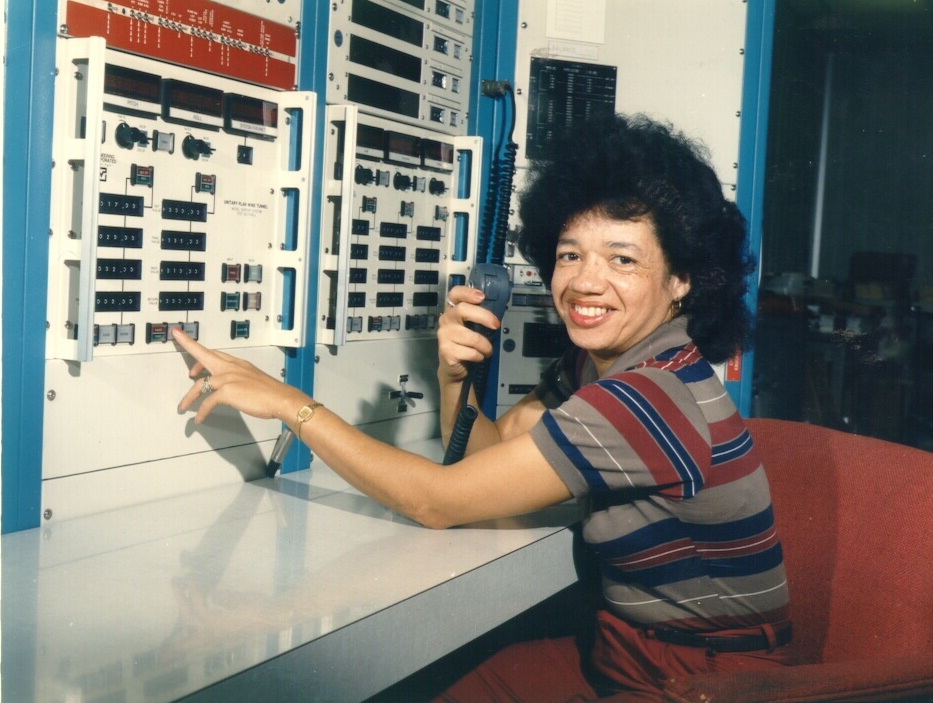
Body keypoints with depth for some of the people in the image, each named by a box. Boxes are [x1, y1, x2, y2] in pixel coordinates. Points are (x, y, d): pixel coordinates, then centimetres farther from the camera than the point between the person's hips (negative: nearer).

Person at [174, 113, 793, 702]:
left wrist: (292, 403, -19)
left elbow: (438, 501, -25)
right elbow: (485, 452, 7)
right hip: (623, 652, 7)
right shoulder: (596, 362, 1)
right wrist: (454, 373, -13)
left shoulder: (651, 397, -27)